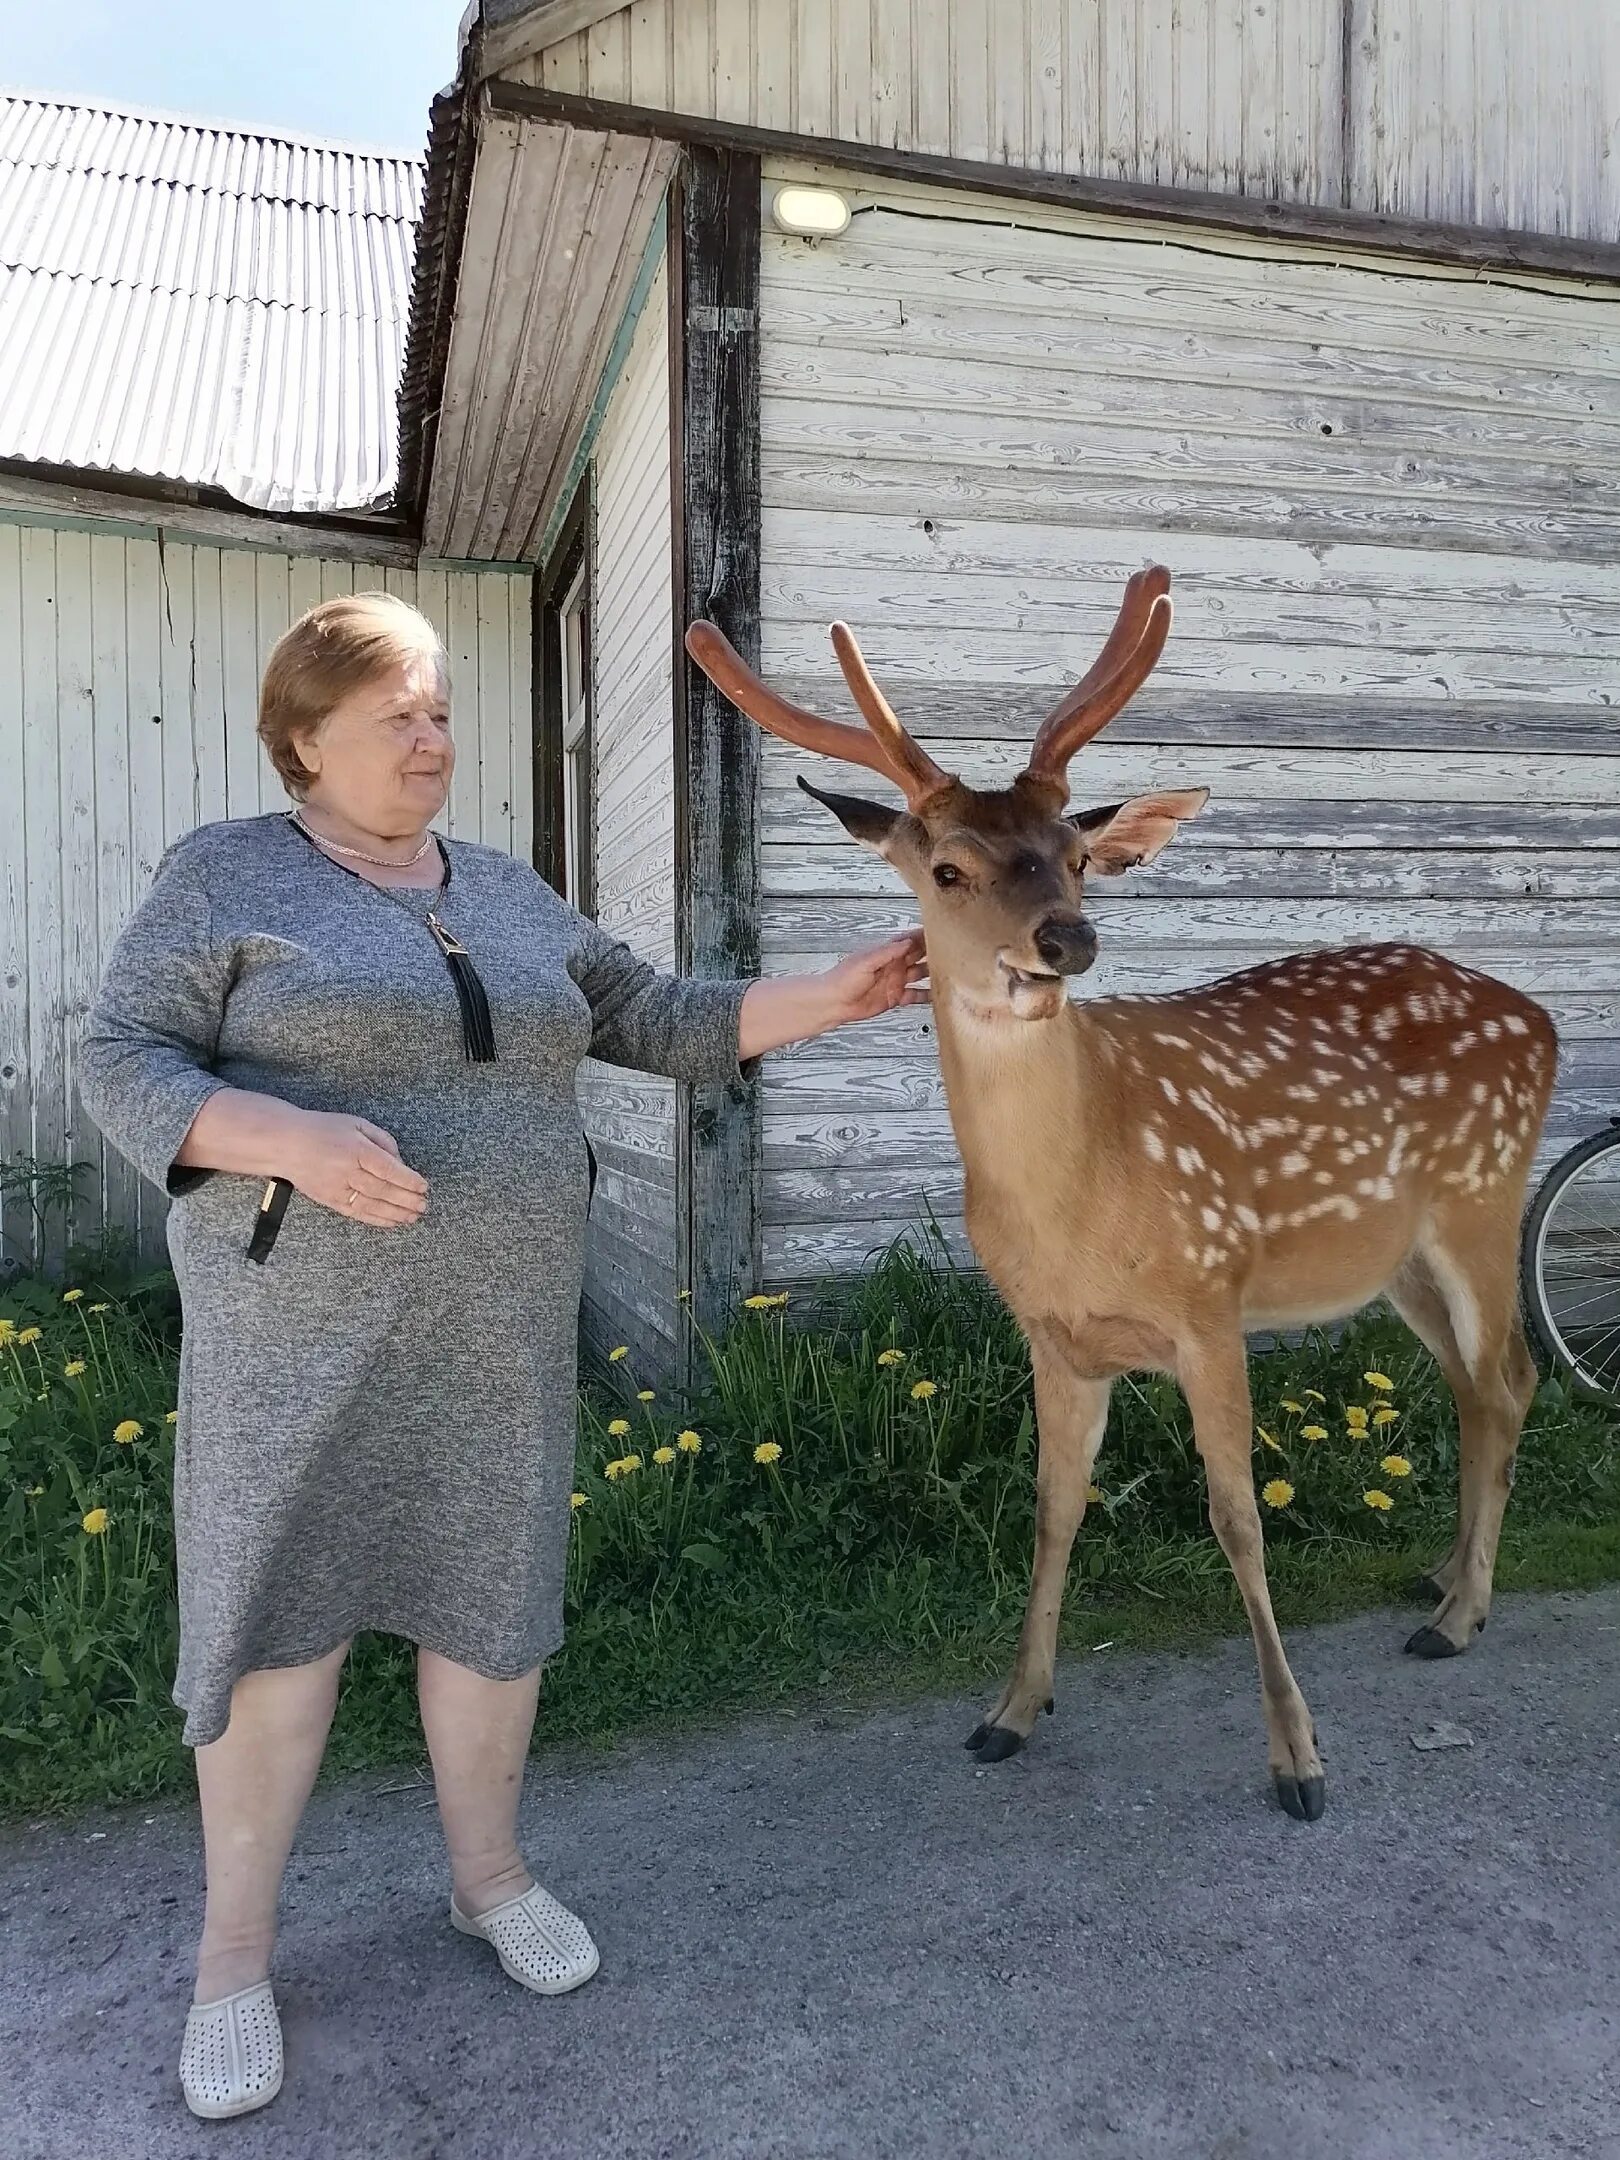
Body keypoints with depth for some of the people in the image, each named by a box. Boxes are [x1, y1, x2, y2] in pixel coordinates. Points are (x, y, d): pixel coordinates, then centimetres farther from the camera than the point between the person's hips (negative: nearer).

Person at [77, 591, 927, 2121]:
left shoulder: (509, 894, 12)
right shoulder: (226, 874, -2)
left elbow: (659, 1023, 12)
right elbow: (120, 1062, -7)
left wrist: (836, 997, 4)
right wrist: (296, 1137, -23)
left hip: (499, 1323, 5)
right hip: (305, 1324, -4)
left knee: (494, 1592, 12)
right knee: (280, 1610, 4)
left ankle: (489, 1875, 34)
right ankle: (234, 1952, 24)